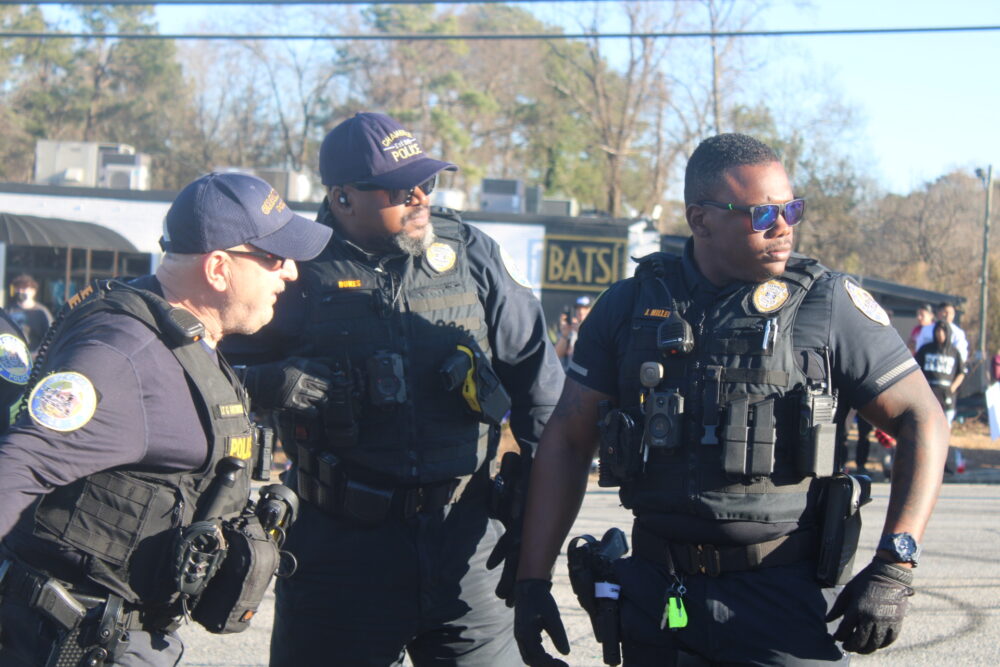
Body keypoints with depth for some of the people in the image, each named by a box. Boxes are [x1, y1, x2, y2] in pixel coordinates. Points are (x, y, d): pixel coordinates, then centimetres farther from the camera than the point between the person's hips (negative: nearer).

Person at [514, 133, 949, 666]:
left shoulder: (830, 306, -1)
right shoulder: (629, 307, 5)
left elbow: (922, 419, 0)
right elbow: (567, 440, 9)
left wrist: (894, 566, -10)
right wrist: (532, 580, 4)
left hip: (783, 599, -2)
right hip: (656, 597, 3)